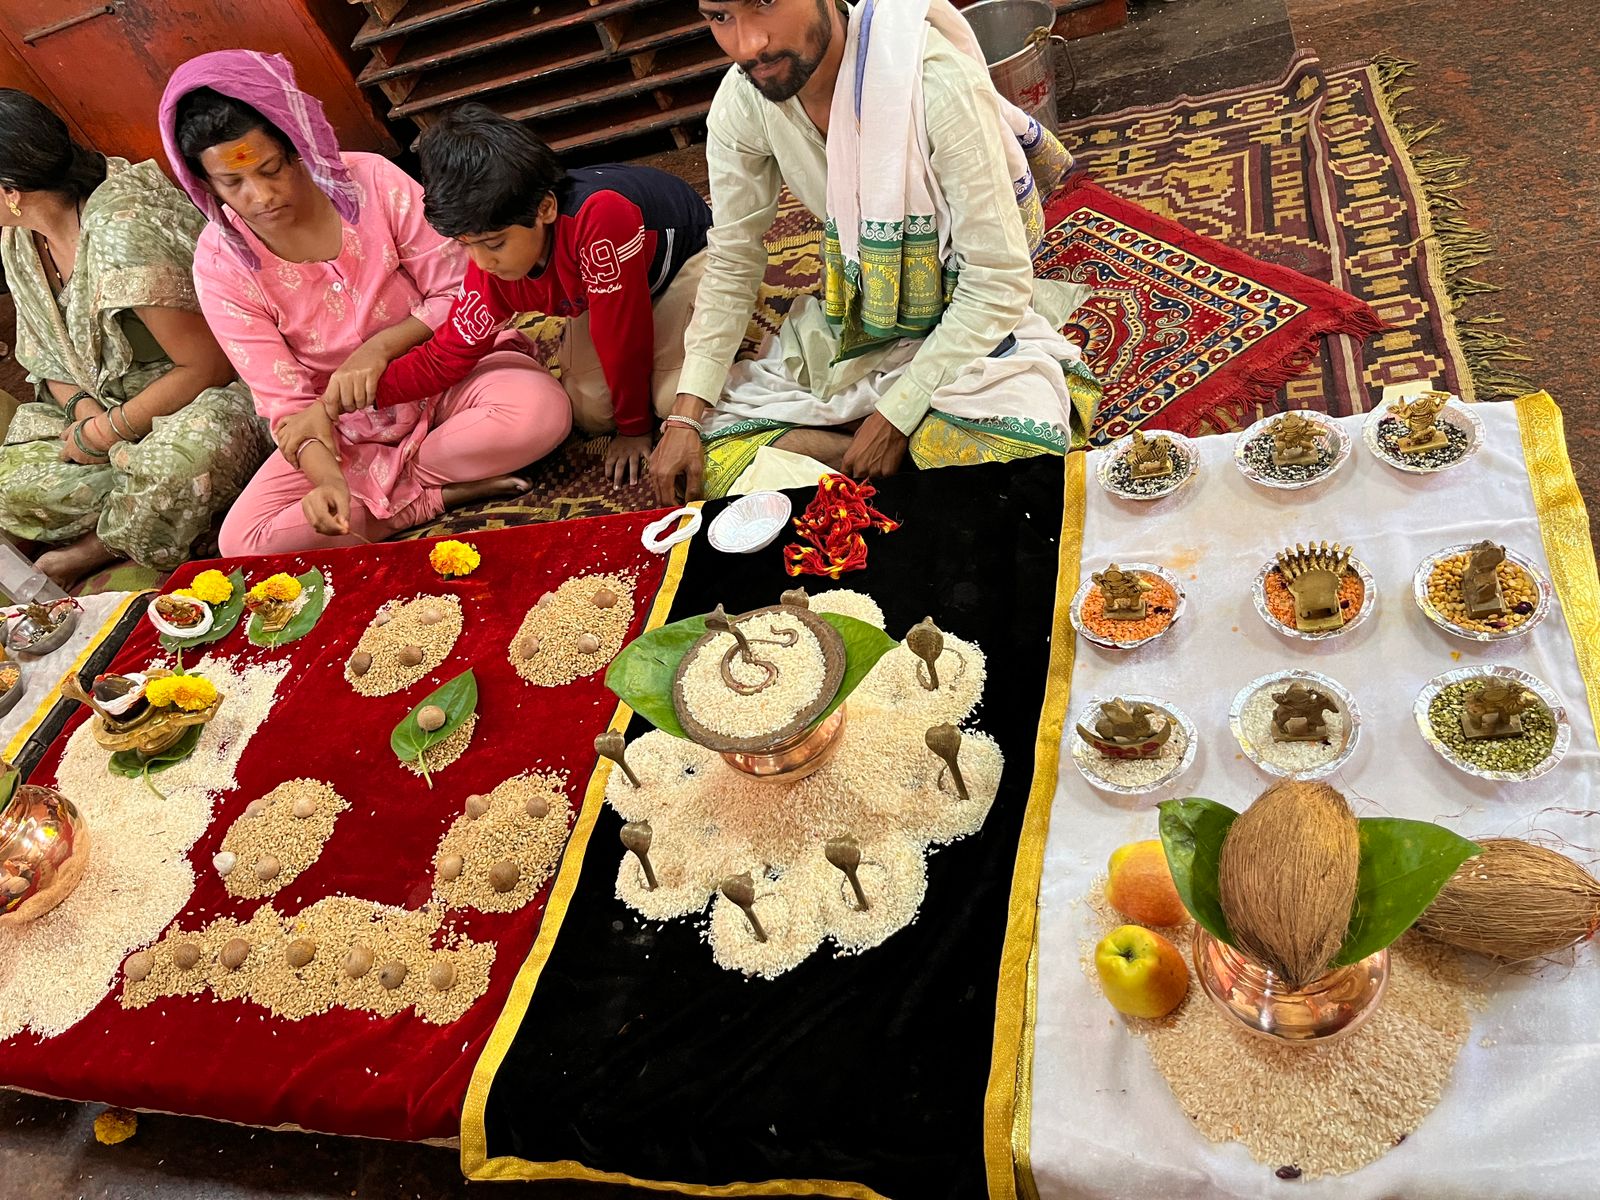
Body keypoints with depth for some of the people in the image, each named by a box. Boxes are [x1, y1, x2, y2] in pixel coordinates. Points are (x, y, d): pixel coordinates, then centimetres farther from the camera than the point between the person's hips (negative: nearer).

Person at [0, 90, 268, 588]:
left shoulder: (122, 231, -27)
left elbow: (207, 367, -25)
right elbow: (48, 359, 12)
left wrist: (106, 433, -16)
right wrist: (85, 412, -12)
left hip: (211, 393, -8)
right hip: (108, 399, 8)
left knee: (178, 462, -39)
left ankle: (94, 549, -8)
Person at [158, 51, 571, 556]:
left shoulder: (373, 182, -15)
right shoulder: (220, 264, -11)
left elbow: (460, 295, -10)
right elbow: (283, 401, -12)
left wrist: (381, 346, -27)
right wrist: (326, 476, -32)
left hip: (442, 376, -1)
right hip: (344, 429, 2)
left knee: (539, 409, -35)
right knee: (241, 541, -20)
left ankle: (373, 482, -14)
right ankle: (442, 491, -17)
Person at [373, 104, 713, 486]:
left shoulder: (598, 215, -45)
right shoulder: (491, 268, -23)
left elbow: (621, 333, -35)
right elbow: (445, 356, -13)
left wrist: (634, 428, -23)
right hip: (595, 284, 5)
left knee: (677, 399, -23)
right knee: (590, 413, -9)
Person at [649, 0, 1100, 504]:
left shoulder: (937, 83, -28)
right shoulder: (741, 102, -13)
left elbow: (998, 282, -24)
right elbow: (731, 265, -3)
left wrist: (894, 417, -24)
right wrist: (684, 419, -12)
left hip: (971, 321, -4)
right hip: (850, 325, 5)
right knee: (699, 461, -9)